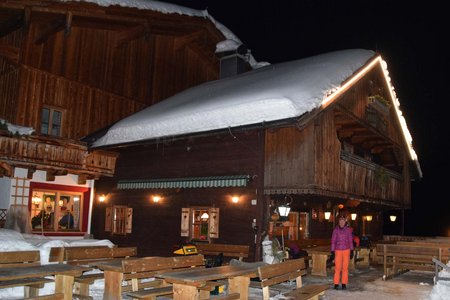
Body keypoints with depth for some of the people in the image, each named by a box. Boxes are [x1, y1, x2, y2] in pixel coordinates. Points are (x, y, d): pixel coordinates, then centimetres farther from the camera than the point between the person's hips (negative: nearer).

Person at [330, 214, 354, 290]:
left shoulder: (348, 230, 1)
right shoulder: (335, 230, -2)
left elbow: (350, 241, 7)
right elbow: (333, 241, 0)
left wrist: (351, 251, 4)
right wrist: (332, 252, -2)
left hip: (346, 250, 1)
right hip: (338, 251, -1)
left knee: (345, 267, 3)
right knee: (337, 268, -4)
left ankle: (344, 283, 12)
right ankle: (336, 284, 4)